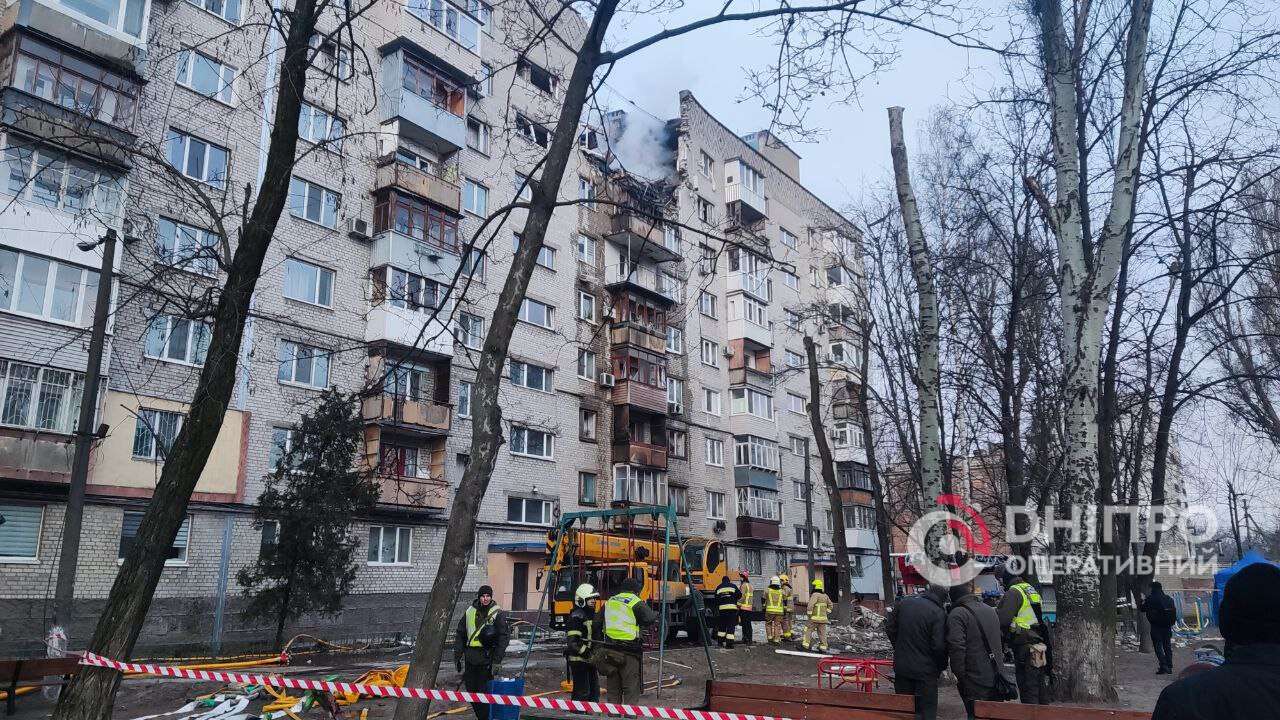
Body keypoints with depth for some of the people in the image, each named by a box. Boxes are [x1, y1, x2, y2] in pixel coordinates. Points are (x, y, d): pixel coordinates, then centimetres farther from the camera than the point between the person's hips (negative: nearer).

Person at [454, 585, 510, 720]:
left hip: (487, 658, -4)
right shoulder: (469, 612, 7)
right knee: (471, 689, 9)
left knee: (484, 690, -8)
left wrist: (497, 660, -12)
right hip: (470, 658, 4)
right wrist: (457, 656, 9)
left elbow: (504, 637, -6)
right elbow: (460, 634, 14)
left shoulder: (498, 613, -4)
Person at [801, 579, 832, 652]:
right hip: (823, 618, 7)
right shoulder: (825, 595, 12)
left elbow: (810, 605, -22)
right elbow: (830, 605, 23)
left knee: (808, 630, 0)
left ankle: (805, 645, -3)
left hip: (815, 618, -7)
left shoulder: (815, 595, -12)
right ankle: (823, 647, 6)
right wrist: (827, 613, 24)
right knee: (822, 632, 9)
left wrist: (809, 615, -13)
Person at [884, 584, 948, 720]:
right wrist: (942, 667, -2)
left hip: (901, 666, 5)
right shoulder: (939, 613, -14)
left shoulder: (903, 603, 3)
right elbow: (939, 646, -18)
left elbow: (889, 628, 9)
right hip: (925, 669, -5)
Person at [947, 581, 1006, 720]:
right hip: (996, 678, 7)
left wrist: (959, 676, -14)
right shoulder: (990, 610, 11)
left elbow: (956, 648, -22)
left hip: (975, 681, -7)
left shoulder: (957, 614, -15)